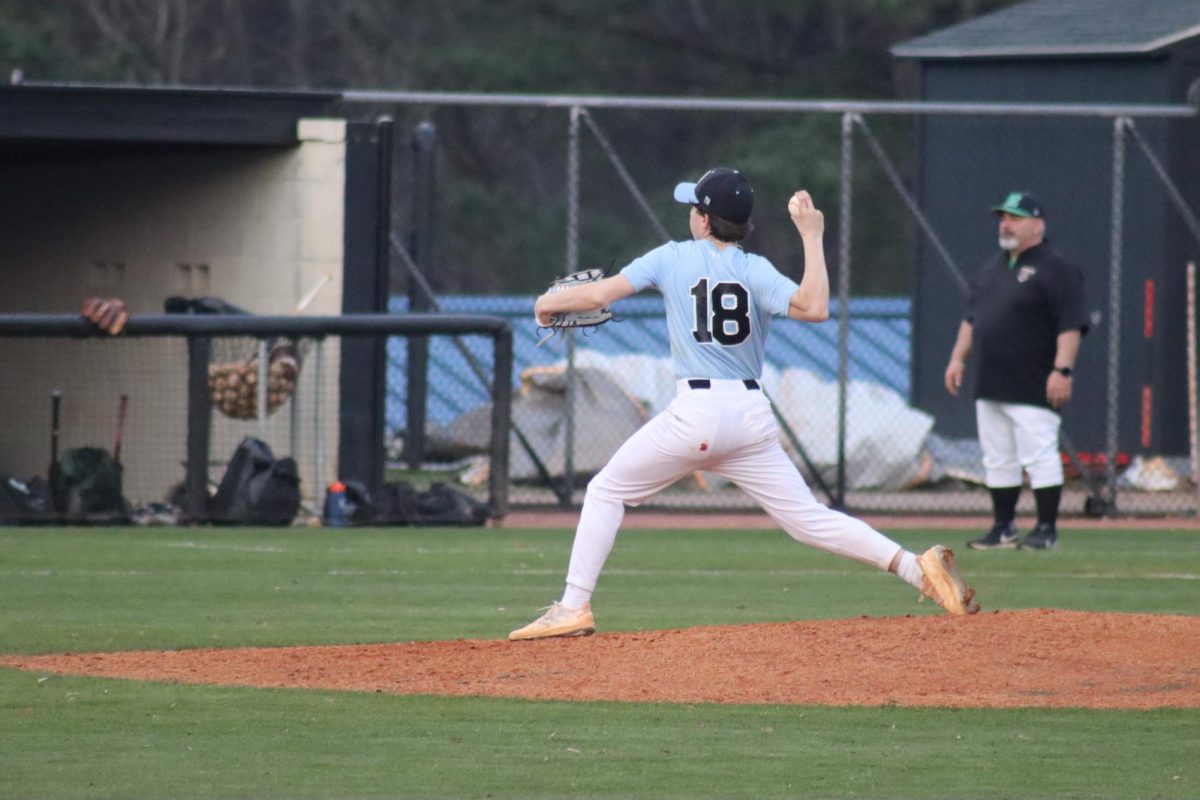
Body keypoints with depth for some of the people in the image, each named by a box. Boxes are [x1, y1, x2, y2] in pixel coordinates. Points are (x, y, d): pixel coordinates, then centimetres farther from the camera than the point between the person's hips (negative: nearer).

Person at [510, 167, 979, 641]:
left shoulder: (673, 258, 2)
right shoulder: (754, 270, 4)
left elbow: (600, 294, -2)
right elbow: (813, 308, -14)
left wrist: (550, 304, 17)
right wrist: (811, 237, -3)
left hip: (696, 411, -3)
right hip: (753, 416, 3)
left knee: (606, 493, 13)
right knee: (807, 517, 5)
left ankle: (574, 607, 4)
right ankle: (918, 568, -10)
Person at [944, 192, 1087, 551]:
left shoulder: (1056, 271, -8)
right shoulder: (992, 268, 18)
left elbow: (1071, 325, -14)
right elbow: (971, 319, 24)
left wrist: (1062, 370, -22)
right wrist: (958, 358, 15)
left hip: (1033, 388, -8)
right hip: (990, 386, 8)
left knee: (1039, 455, -9)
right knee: (997, 460, 11)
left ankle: (1047, 530, -4)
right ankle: (1003, 528, 18)